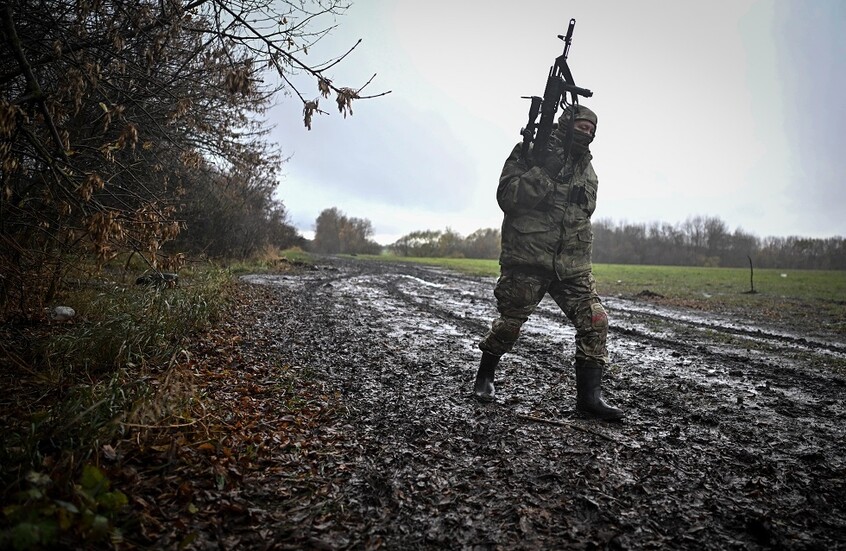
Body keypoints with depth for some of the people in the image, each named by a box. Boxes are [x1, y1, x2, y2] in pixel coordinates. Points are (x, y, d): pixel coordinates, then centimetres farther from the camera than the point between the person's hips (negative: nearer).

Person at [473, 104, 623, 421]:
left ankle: (589, 396, 4)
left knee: (595, 322, -5)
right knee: (509, 323, 3)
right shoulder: (531, 152, -1)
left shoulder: (587, 168, 18)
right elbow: (506, 196, -12)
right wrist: (545, 171, -19)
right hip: (526, 260, -5)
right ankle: (485, 376, 27)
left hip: (573, 266, 5)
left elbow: (586, 208, 14)